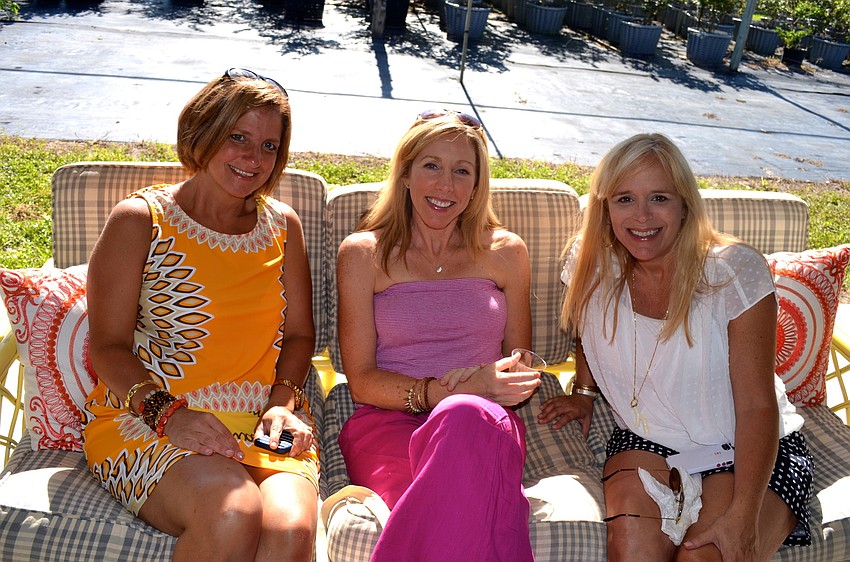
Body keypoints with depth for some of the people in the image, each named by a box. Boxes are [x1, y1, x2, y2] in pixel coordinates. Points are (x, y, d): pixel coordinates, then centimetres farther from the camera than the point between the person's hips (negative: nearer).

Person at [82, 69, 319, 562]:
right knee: (232, 515, -32)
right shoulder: (139, 220, 2)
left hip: (261, 424, 3)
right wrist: (166, 412, -18)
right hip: (146, 418, -2)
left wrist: (284, 402, -4)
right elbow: (109, 346, -1)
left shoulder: (283, 225, 13)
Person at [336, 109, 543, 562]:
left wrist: (467, 397, -5)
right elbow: (361, 381, 3)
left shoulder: (505, 253, 13)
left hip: (485, 422, 2)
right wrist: (441, 392, -15)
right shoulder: (363, 254, 7)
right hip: (387, 421, -2)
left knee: (469, 417, -38)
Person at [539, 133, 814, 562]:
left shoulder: (735, 271, -17)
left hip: (752, 451, -2)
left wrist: (743, 515, -24)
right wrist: (583, 393, 4)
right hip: (646, 444, 2)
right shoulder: (591, 264, -6)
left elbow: (758, 406, -17)